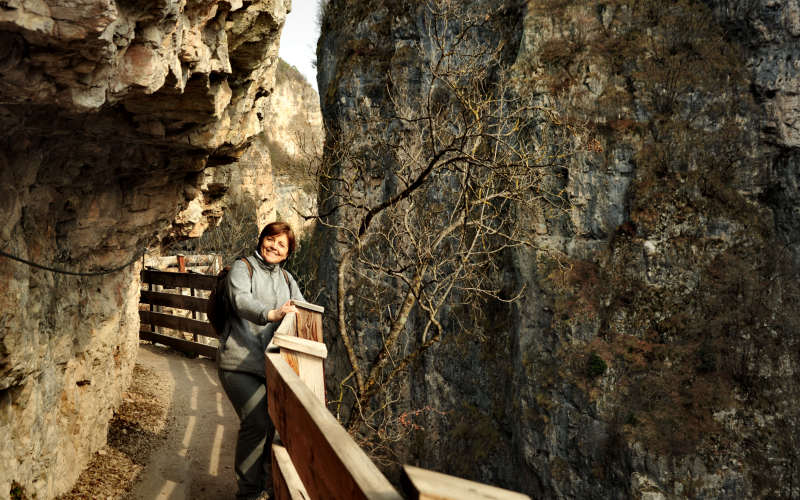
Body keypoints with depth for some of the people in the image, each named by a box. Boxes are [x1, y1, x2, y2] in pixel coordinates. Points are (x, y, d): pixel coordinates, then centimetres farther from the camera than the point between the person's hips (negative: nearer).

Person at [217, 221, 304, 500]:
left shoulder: (287, 279, 18)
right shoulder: (242, 268, -1)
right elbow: (241, 300, -20)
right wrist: (271, 314, -39)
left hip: (270, 363, 6)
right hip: (239, 363, -6)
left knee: (272, 422, 8)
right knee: (256, 422, -15)